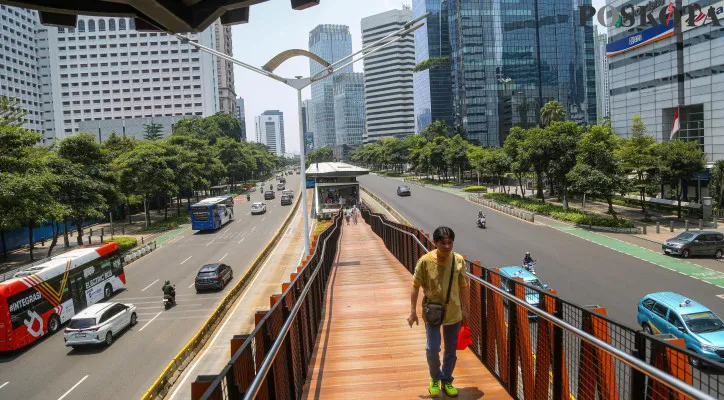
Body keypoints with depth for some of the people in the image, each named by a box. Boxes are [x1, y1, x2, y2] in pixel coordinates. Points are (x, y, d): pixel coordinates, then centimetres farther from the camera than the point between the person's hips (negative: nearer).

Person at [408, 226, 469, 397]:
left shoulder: (459, 260, -9)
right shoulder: (425, 261, -15)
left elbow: (463, 286, 3)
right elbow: (416, 287, -7)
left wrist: (464, 309, 7)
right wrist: (413, 311, -6)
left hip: (453, 312, 2)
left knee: (451, 350, 12)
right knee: (432, 348, 0)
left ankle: (447, 381, 33)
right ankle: (435, 378, 28)